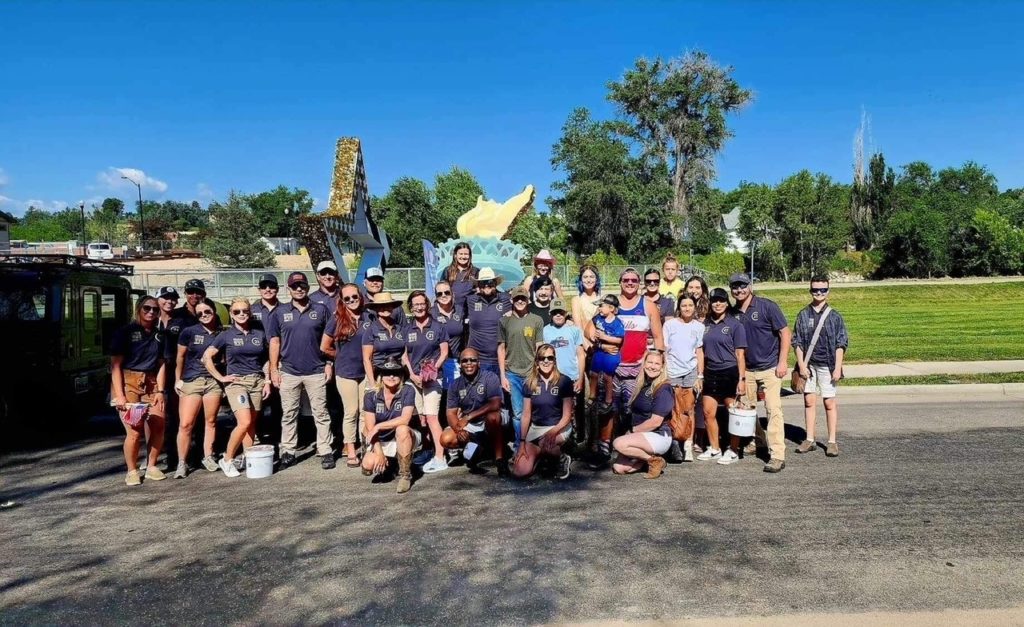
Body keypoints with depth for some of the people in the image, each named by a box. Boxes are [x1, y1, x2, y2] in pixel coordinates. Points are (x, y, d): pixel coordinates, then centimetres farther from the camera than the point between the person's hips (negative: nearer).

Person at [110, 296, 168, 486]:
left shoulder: (159, 335, 12)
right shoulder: (125, 332, -2)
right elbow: (115, 365, -7)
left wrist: (160, 390, 3)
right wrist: (119, 395, -14)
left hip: (151, 385, 5)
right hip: (128, 383, -4)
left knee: (158, 428, -1)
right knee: (134, 432, -9)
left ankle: (151, 467, 17)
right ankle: (132, 471, 9)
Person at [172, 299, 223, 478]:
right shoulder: (189, 332, 1)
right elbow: (180, 357, 5)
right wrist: (178, 379, 2)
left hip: (214, 381, 2)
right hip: (191, 381, -2)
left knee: (211, 421, 7)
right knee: (185, 424, -6)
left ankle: (208, 457, 21)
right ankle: (182, 463, 5)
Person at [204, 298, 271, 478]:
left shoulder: (260, 334, 8)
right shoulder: (226, 335, 0)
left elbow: (265, 360, 15)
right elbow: (206, 357, 3)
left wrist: (267, 381, 7)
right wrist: (220, 377, -2)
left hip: (257, 382, 3)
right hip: (236, 382, -3)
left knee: (252, 424, 4)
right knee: (244, 422, -16)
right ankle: (227, 460, 0)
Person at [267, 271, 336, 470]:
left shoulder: (321, 310, 4)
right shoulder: (280, 312, 5)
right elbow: (274, 342, 6)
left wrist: (329, 363, -1)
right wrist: (273, 369, 1)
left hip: (316, 371, -1)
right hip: (288, 372, 1)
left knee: (321, 414, 2)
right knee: (289, 414, 9)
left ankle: (326, 452, 7)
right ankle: (288, 452, 18)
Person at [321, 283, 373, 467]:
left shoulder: (370, 316, 0)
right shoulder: (337, 319, -4)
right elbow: (324, 347, 2)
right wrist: (343, 356, 7)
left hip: (367, 371, 2)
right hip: (346, 373, -2)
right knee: (351, 412, 5)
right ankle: (350, 452, 16)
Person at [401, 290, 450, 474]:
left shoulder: (437, 327, 2)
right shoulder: (406, 328, 10)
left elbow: (444, 352, 3)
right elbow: (404, 354, 11)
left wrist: (433, 369, -11)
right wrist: (411, 374, -3)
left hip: (432, 378, -3)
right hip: (413, 378, 4)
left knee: (431, 417, -11)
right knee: (420, 418, 4)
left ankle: (440, 458, -11)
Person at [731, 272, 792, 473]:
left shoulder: (767, 306, -9)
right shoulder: (733, 313, 4)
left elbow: (785, 333, -8)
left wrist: (783, 362, -13)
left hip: (770, 368, -5)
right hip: (746, 369, 5)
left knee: (773, 409, -10)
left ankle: (777, 455, -9)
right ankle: (757, 442, 34)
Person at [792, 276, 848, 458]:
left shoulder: (834, 316, 0)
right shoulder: (803, 315, 5)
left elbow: (841, 344, -1)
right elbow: (797, 342, 5)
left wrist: (838, 368, -7)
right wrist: (801, 365, -3)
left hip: (827, 365, -2)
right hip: (808, 365, 2)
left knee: (829, 402, 3)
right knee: (809, 401, 7)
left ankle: (832, 441, 12)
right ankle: (809, 439, 15)